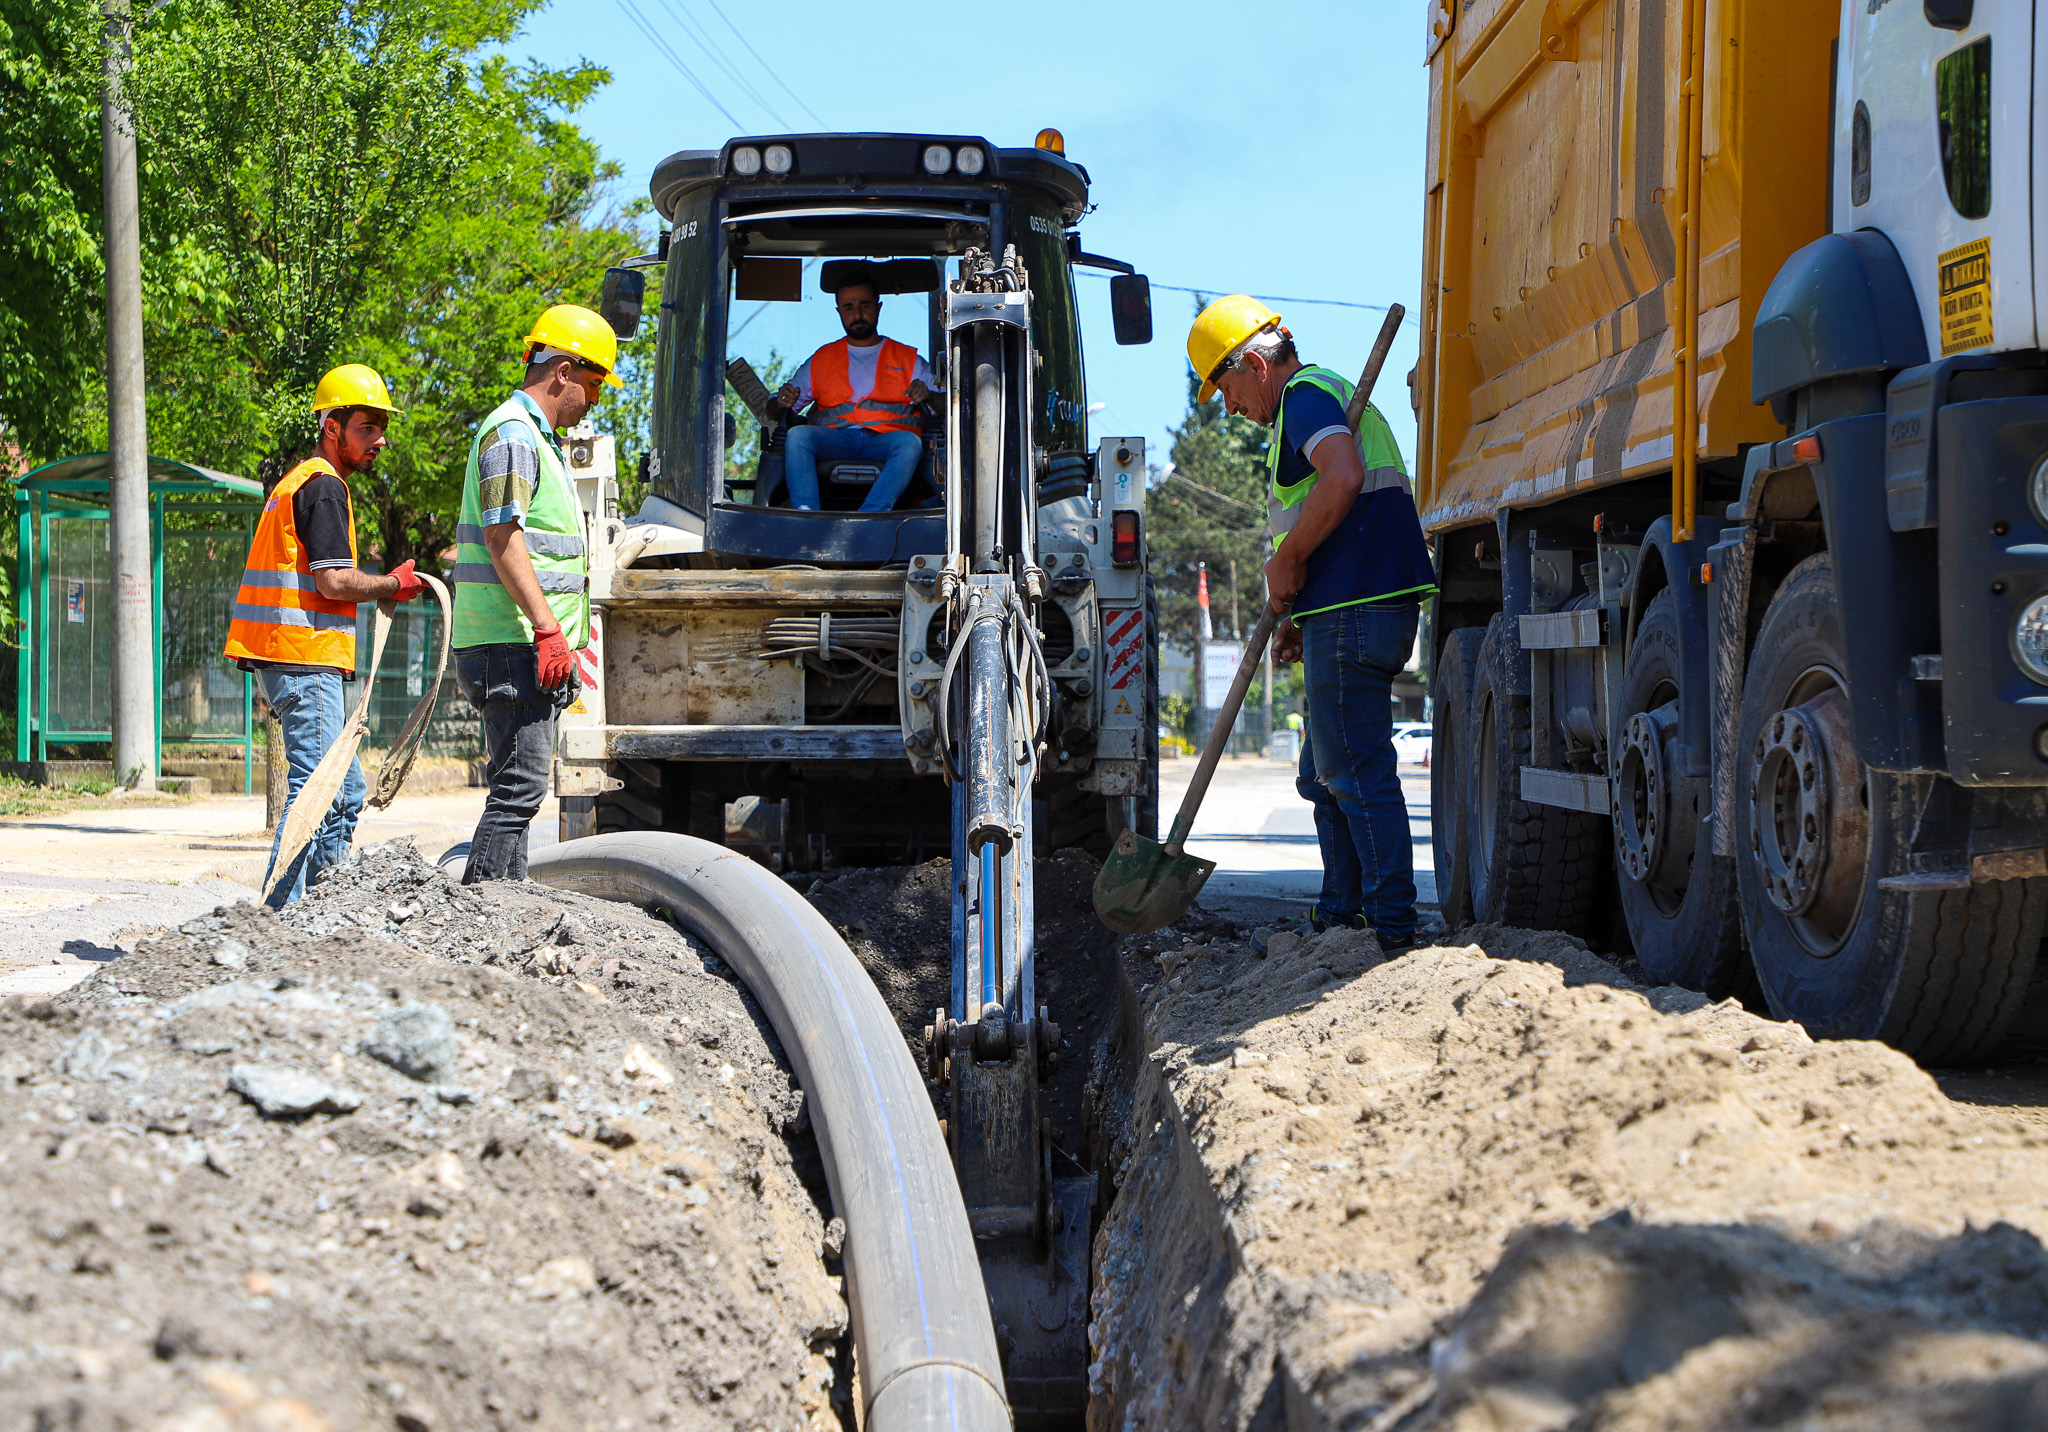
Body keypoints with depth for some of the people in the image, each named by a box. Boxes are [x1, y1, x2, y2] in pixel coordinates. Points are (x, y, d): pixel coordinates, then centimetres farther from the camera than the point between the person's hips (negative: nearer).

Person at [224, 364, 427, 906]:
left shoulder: (297, 482, 23)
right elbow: (333, 581, -18)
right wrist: (395, 584, -4)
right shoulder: (324, 487, -10)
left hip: (280, 660, 11)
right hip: (307, 661, -11)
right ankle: (282, 914, -13)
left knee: (346, 789, 15)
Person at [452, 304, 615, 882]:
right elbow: (502, 536, -20)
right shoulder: (511, 432, -10)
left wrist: (565, 621, 28)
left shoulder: (536, 438, 23)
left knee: (518, 786, 12)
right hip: (513, 644, -11)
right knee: (520, 786, -13)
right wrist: (548, 628, -25)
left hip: (534, 645, 11)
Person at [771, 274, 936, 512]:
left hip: (886, 437, -1)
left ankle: (871, 515, -55)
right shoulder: (822, 358, 27)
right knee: (797, 434, -30)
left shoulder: (909, 359, 23)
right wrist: (784, 400, -3)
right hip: (834, 438, 1)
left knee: (910, 442, -36)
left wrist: (926, 395, -12)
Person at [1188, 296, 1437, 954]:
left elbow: (1343, 480, -27)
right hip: (1353, 613, 11)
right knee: (1325, 775, 16)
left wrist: (1286, 563, -16)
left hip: (1353, 616, -11)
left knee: (1357, 772, -9)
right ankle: (1340, 916, 21)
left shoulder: (1305, 395, -7)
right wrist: (1298, 616, 19)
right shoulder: (1329, 394, 26)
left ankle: (1393, 927, -8)